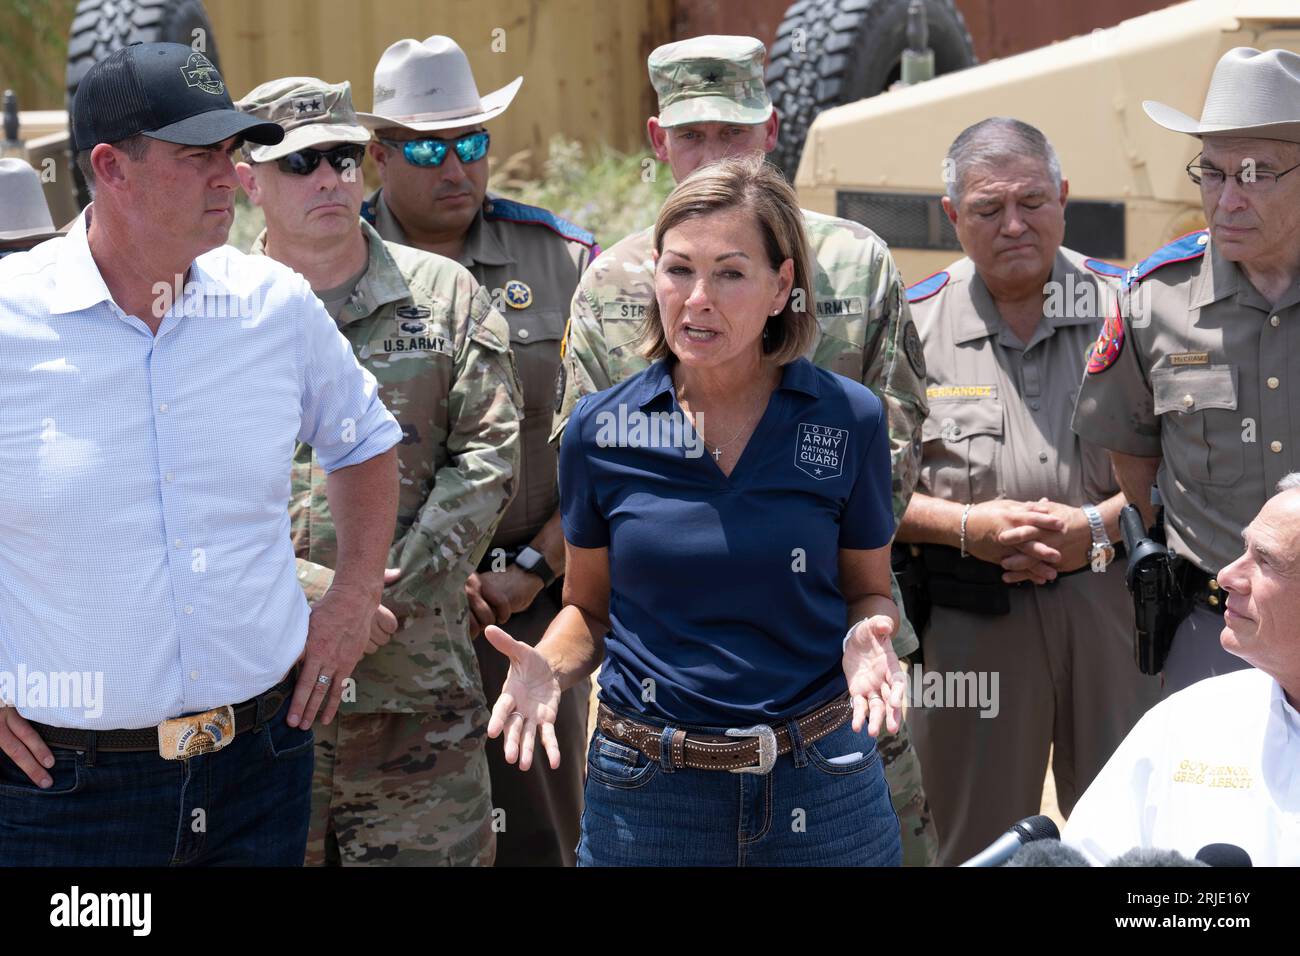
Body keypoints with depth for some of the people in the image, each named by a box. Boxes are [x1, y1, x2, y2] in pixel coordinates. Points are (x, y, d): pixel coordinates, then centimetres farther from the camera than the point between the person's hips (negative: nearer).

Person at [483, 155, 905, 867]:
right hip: (645, 793, 1)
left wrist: (866, 638, -14)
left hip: (819, 792, 0)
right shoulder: (601, 428, -1)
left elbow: (868, 591, 8)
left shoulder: (848, 420, -3)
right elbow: (589, 607, 9)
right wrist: (547, 667, -11)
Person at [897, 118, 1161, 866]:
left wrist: (1097, 529, -11)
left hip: (1110, 600, 0)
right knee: (978, 838, 9)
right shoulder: (913, 324, 5)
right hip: (970, 614, 0)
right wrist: (965, 526, -11)